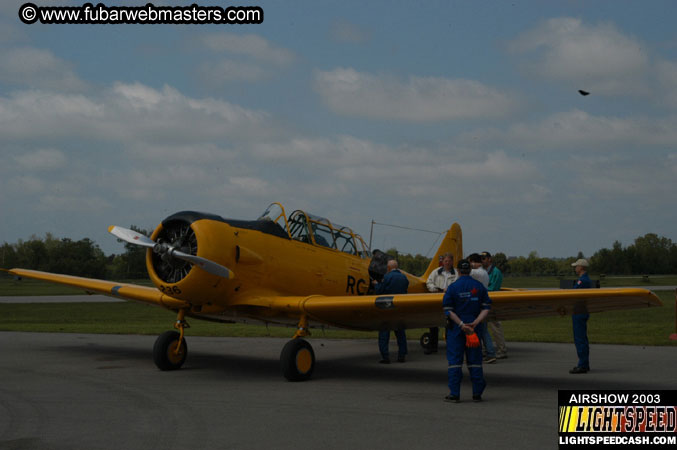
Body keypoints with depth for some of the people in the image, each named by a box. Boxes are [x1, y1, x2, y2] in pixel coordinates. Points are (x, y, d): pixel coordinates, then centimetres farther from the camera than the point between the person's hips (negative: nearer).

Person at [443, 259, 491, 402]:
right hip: (474, 328, 3)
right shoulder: (479, 286, 4)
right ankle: (477, 393, 8)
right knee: (474, 361, 8)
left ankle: (454, 394, 0)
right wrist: (475, 322, -9)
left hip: (456, 328, -3)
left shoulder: (453, 287, -6)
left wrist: (461, 325, -13)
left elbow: (448, 310, -11)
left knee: (455, 360, 1)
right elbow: (486, 307, -1)